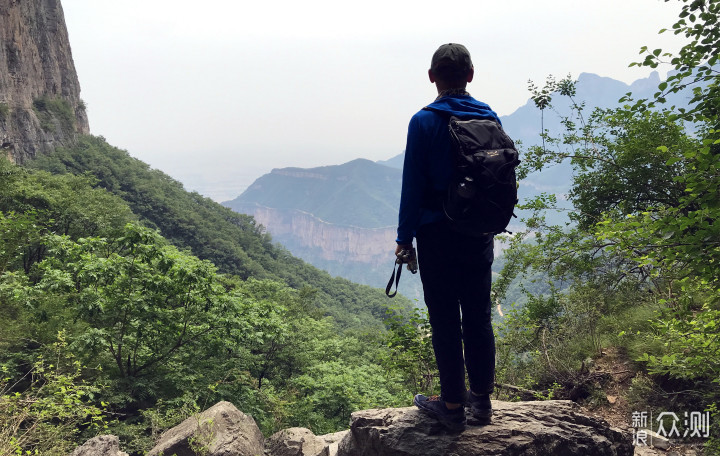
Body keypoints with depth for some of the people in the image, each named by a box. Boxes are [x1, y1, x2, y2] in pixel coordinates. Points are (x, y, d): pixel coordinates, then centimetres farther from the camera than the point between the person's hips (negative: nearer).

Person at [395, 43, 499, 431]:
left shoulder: (424, 122, -10)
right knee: (478, 315, 14)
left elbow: (413, 184, -11)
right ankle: (481, 398, 27)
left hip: (438, 235, -5)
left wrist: (404, 237, -4)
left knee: (445, 319, 4)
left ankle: (452, 405, 15)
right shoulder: (490, 117, 4)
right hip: (480, 234, 5)